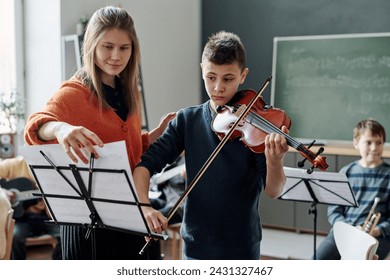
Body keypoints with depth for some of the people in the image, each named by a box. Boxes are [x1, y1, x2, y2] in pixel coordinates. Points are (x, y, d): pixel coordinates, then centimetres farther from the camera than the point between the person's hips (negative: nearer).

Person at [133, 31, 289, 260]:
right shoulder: (187, 120, 1)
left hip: (242, 249, -3)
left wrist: (275, 161, -37)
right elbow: (145, 164, -5)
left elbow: (273, 190, -15)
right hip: (196, 247, 3)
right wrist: (144, 205, -23)